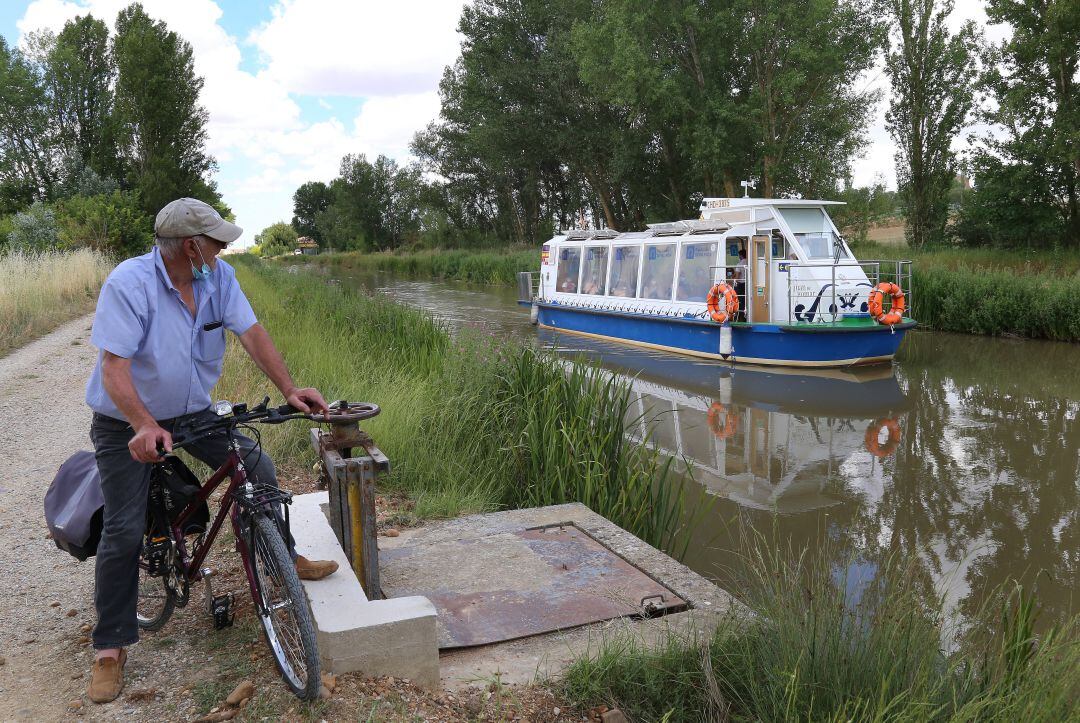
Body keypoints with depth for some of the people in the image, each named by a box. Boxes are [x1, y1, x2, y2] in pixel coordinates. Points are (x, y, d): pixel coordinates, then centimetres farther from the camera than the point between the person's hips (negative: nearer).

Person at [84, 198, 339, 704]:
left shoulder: (219, 277, -10)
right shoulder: (128, 283, -25)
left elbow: (251, 333, -13)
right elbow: (114, 366, -30)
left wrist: (289, 388, -25)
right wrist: (144, 426, -44)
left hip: (192, 414, 5)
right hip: (127, 425, -4)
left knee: (259, 468, -5)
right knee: (124, 532, -5)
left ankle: (283, 559, 19)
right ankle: (110, 648, 12)